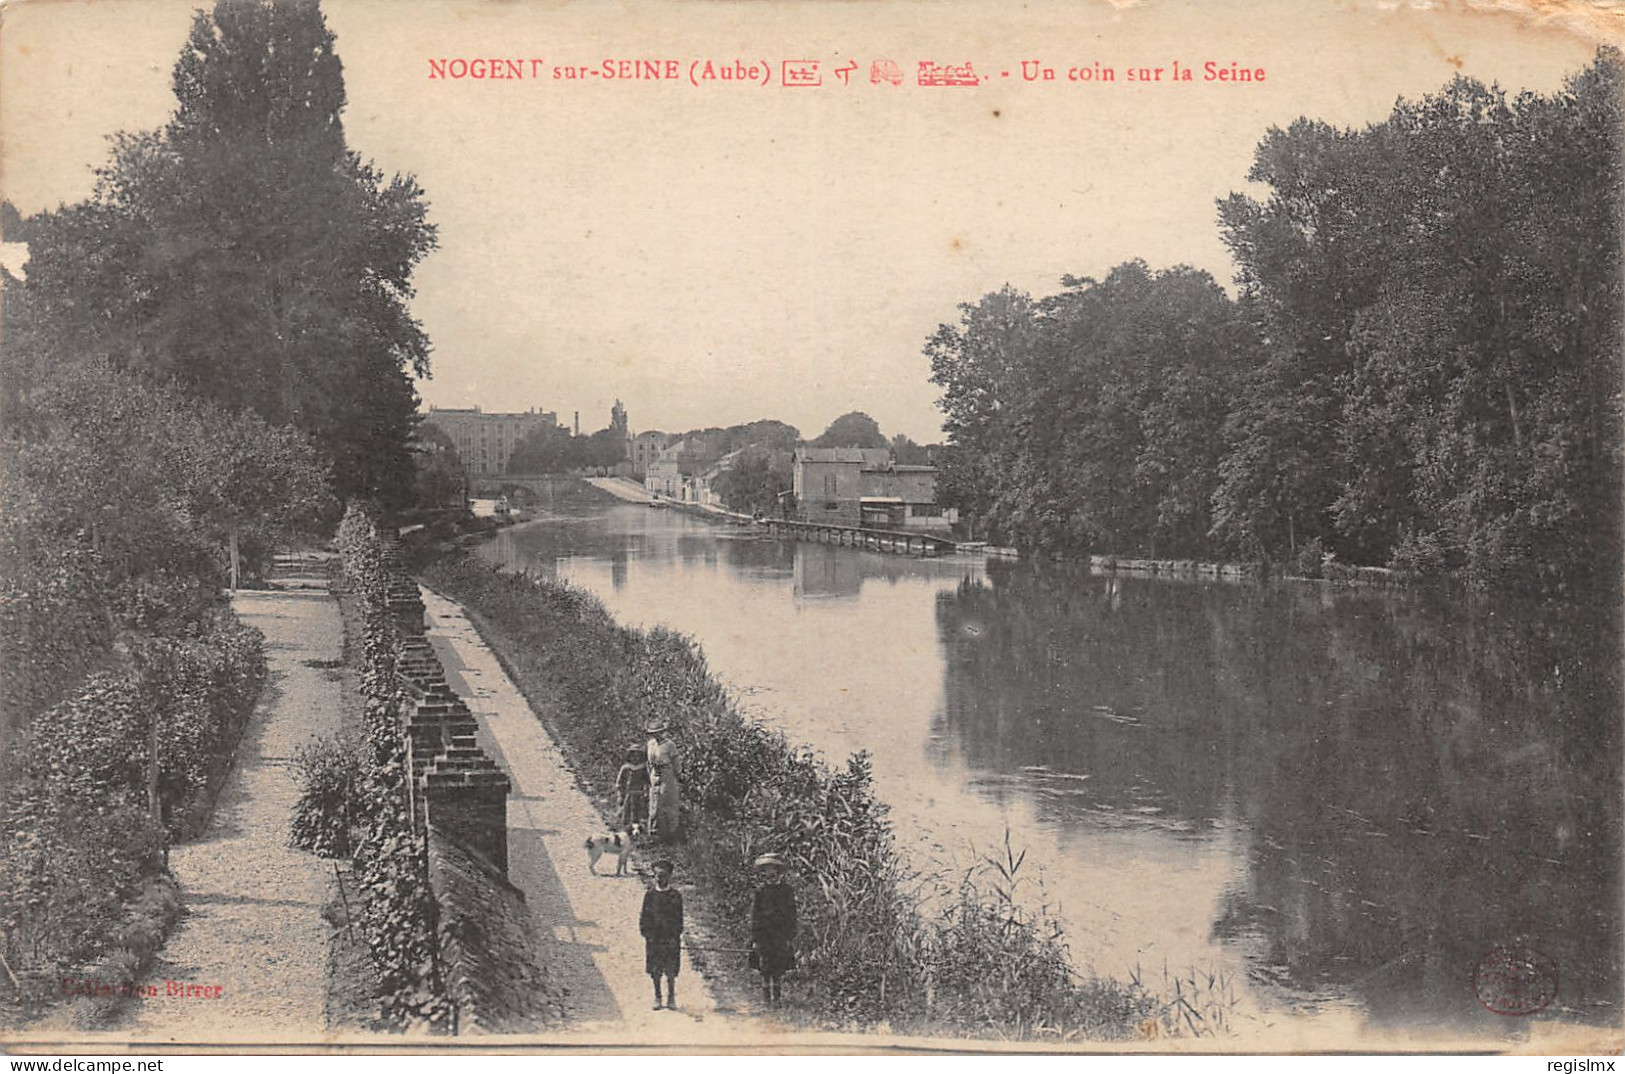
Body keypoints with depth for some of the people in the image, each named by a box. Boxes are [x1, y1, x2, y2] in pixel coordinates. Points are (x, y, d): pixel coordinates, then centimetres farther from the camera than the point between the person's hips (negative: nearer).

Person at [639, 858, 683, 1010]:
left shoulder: (676, 895, 1)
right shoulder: (649, 895, 4)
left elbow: (679, 918, 2)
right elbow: (644, 916, 6)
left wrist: (675, 936, -6)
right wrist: (646, 933, -3)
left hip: (671, 939, -1)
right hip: (653, 938, 1)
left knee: (671, 971, 0)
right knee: (655, 970, 5)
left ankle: (671, 997, 12)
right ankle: (657, 997, 17)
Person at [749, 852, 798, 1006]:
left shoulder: (787, 890, 4)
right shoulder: (760, 891, 2)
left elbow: (791, 915, 6)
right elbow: (754, 917, 2)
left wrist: (791, 937, 1)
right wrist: (754, 939, -3)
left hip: (781, 935, 1)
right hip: (763, 934, -1)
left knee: (778, 969, 2)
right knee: (765, 968, -3)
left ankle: (775, 996, 14)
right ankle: (766, 997, 4)